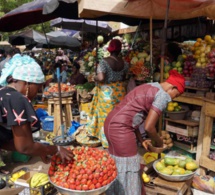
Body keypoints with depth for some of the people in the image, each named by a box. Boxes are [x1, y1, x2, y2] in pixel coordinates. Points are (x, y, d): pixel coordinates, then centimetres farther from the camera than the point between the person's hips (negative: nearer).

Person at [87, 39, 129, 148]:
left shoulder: (104, 61, -15)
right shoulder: (124, 63, 1)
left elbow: (101, 78, -22)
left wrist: (95, 78, -2)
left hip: (107, 92, -5)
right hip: (120, 91, 5)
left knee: (107, 116, 6)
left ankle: (108, 142, 15)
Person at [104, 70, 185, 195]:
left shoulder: (150, 87, 19)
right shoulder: (163, 95, -9)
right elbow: (149, 127, -13)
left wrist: (141, 140, 18)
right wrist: (159, 142, 6)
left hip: (112, 123, 10)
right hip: (120, 127, -10)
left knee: (117, 164, 24)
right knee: (127, 166, 7)